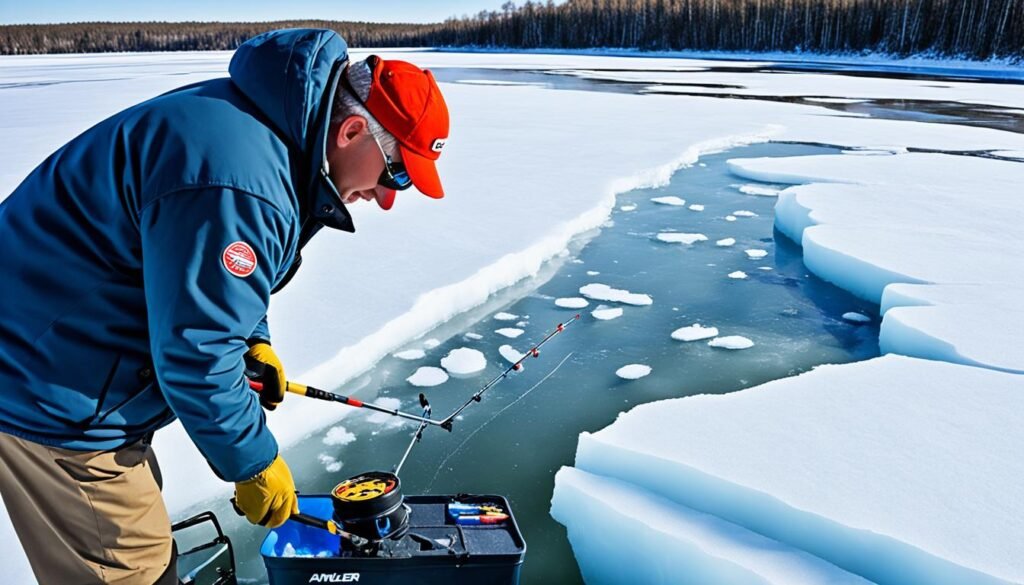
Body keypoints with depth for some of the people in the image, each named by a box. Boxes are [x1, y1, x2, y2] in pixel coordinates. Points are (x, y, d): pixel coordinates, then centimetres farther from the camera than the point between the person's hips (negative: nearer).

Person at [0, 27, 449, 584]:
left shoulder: (262, 118, 2)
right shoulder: (240, 183, -32)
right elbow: (196, 357, -26)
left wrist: (253, 343, 8)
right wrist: (255, 466, -13)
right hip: (49, 394, -10)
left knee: (139, 513, 23)